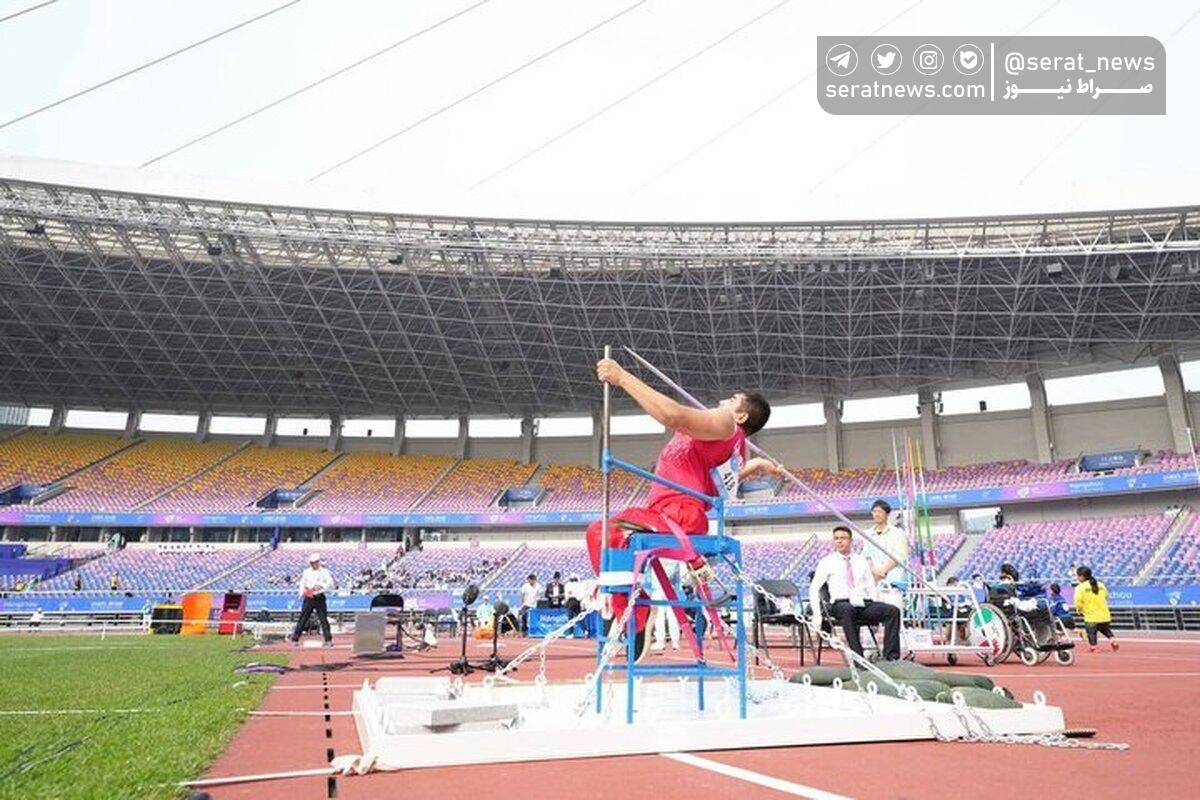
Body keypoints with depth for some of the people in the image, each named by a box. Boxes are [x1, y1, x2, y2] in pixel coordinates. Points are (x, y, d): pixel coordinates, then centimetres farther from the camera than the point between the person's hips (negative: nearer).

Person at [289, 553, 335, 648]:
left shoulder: (324, 571, 5)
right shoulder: (306, 572, 13)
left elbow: (331, 583, -5)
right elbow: (301, 584, 14)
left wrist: (321, 586, -21)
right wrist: (302, 592, -5)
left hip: (320, 598, -2)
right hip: (308, 598, 2)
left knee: (323, 619, -2)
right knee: (302, 619, 0)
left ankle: (328, 640, 1)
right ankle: (294, 639, 6)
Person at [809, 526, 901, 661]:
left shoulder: (861, 561, 21)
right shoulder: (827, 562, 11)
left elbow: (872, 587, 19)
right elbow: (814, 588, 5)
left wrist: (876, 612, 4)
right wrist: (816, 614, -8)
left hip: (864, 604, 4)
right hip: (841, 604, -4)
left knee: (893, 611, -24)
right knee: (847, 610, -40)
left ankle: (890, 656, -25)